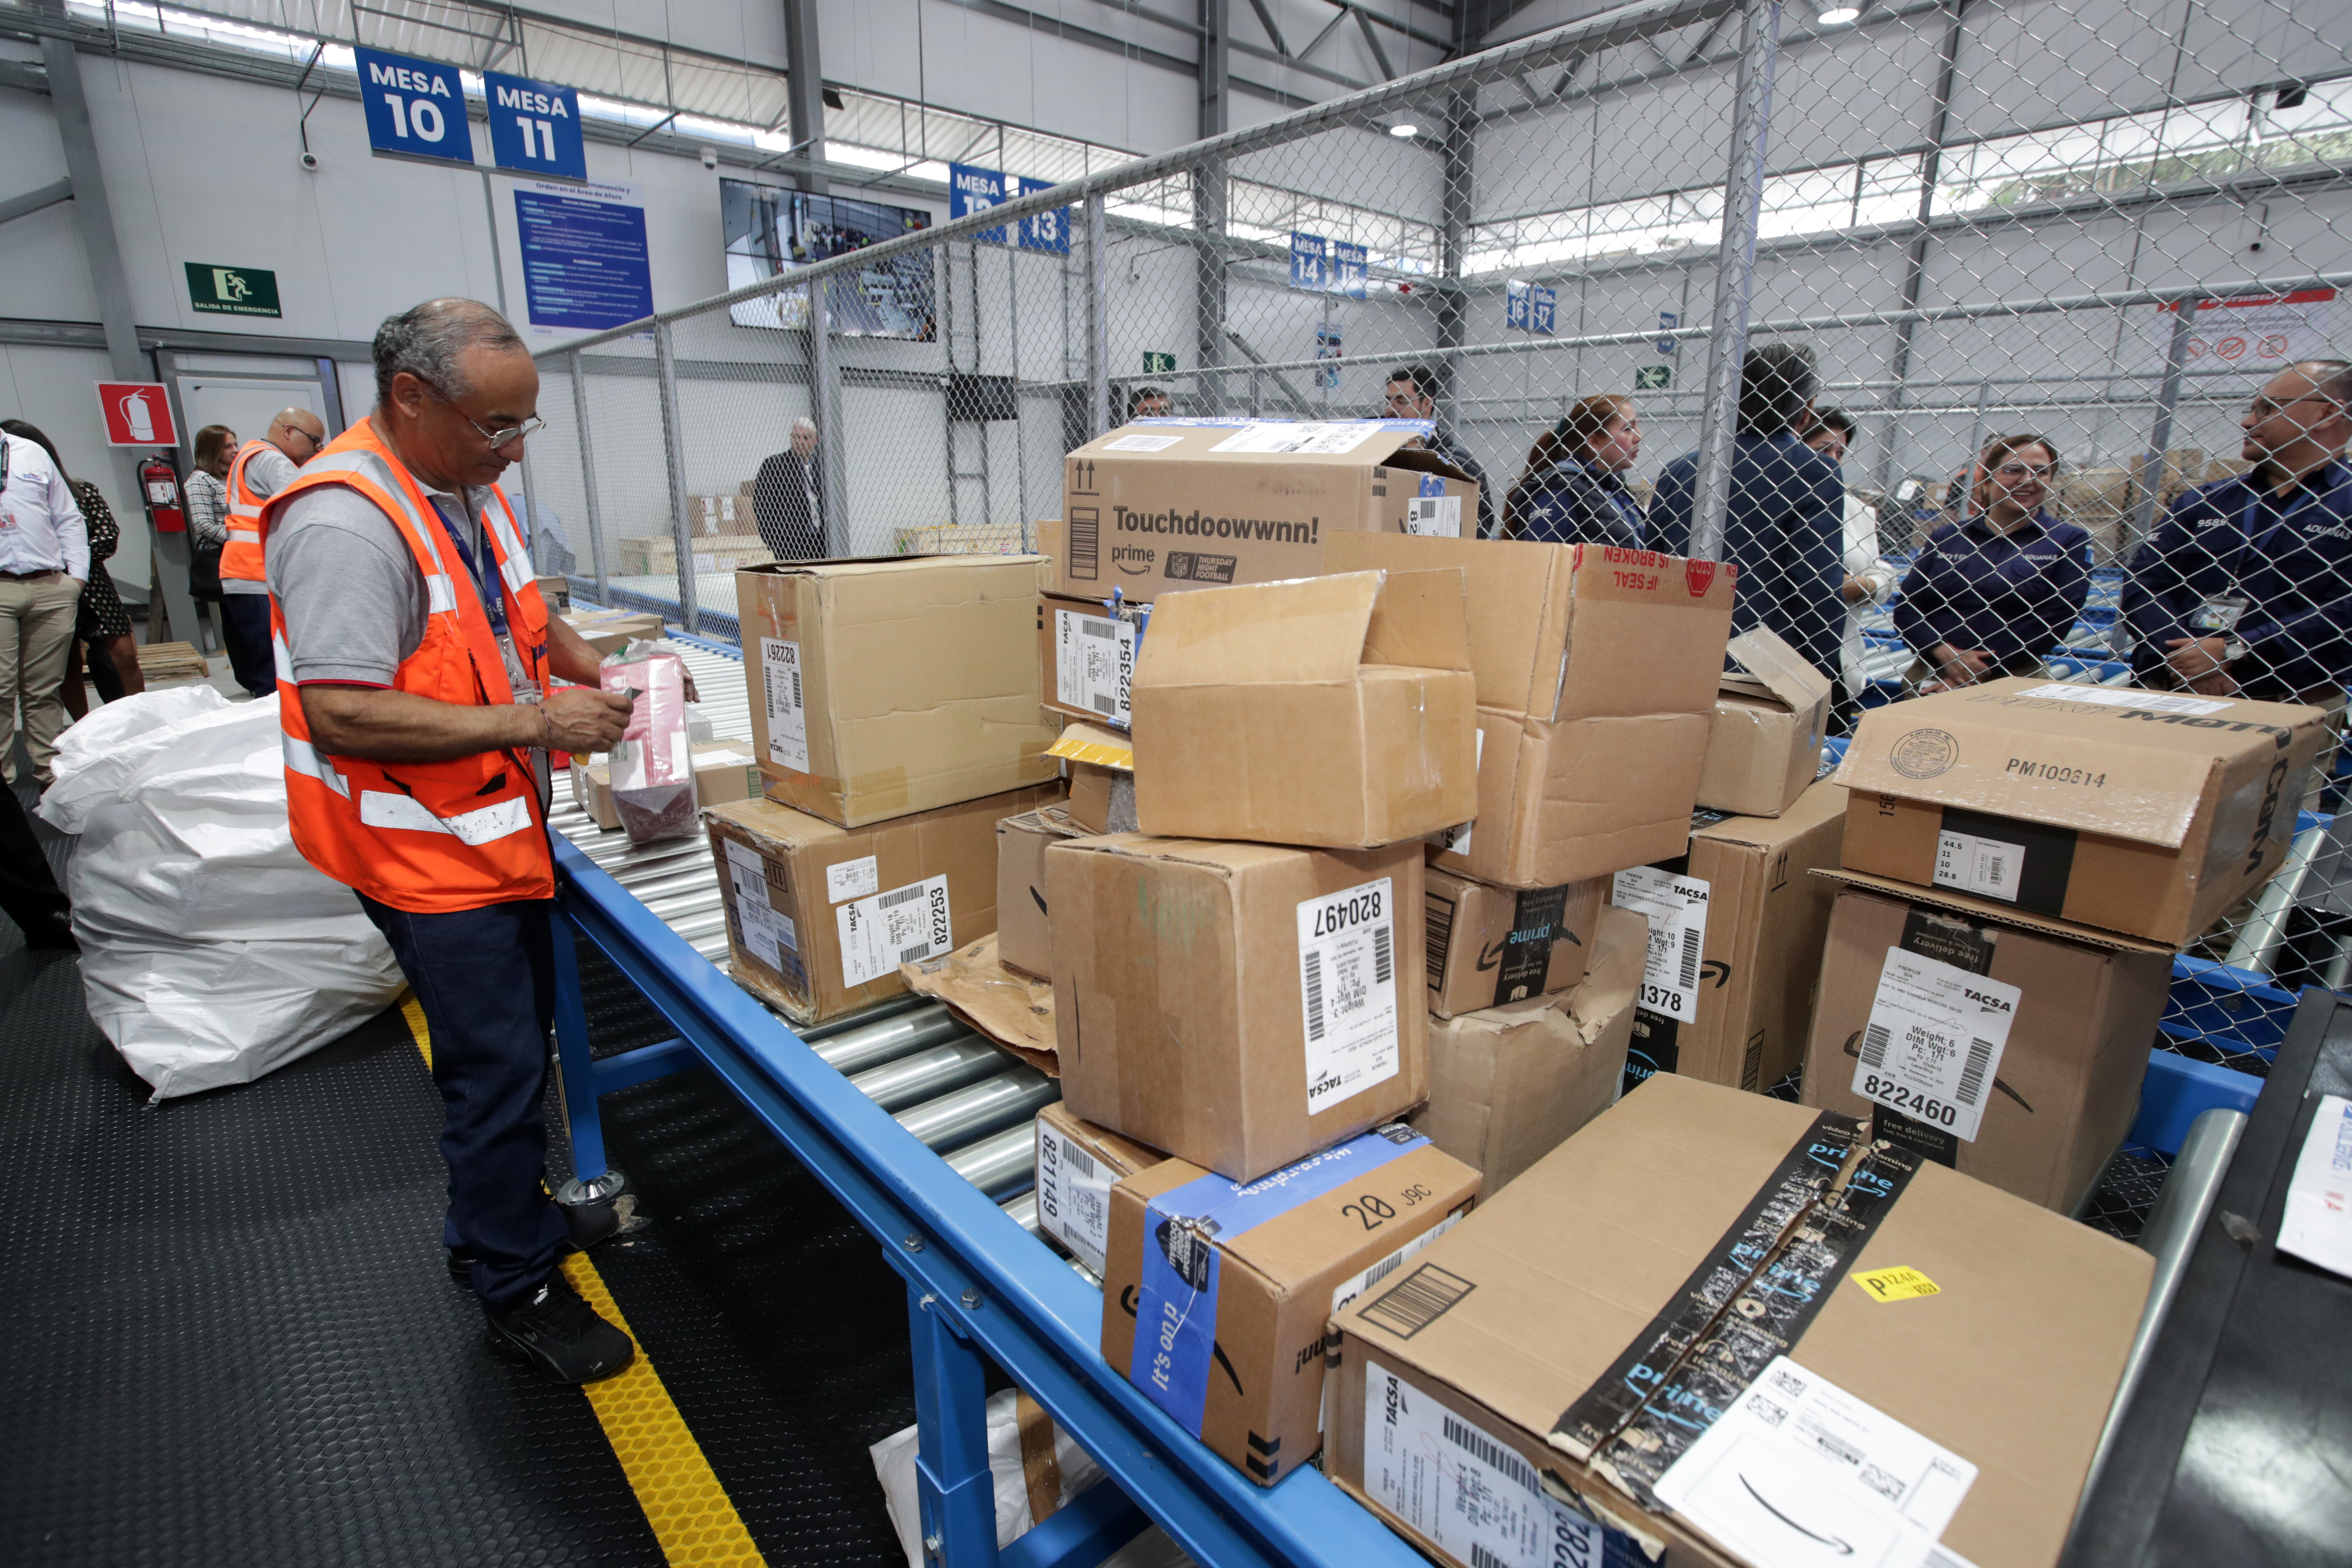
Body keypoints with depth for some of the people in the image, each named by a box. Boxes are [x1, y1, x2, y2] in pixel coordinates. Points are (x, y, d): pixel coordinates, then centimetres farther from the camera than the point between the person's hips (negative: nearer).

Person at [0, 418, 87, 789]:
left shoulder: (33, 452, 16)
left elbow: (68, 519, 16)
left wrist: (77, 574, 7)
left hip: (52, 588, 2)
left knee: (45, 692, 6)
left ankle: (52, 777, 11)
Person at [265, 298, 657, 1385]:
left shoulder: (470, 490, 7)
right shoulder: (346, 521, -23)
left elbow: (519, 614, 21)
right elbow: (341, 714, -27)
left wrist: (598, 677, 5)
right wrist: (534, 722, -25)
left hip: (499, 828, 9)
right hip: (431, 851, -9)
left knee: (517, 1043, 21)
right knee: (498, 1070, 2)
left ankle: (502, 1219, 43)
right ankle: (518, 1295, 22)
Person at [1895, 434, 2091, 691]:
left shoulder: (2069, 542, 6)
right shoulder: (1946, 537, 11)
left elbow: (2054, 621, -4)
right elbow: (1907, 607, 6)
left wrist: (1980, 669, -13)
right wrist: (1946, 654, -11)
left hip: (2012, 680, -1)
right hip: (1931, 675, 1)